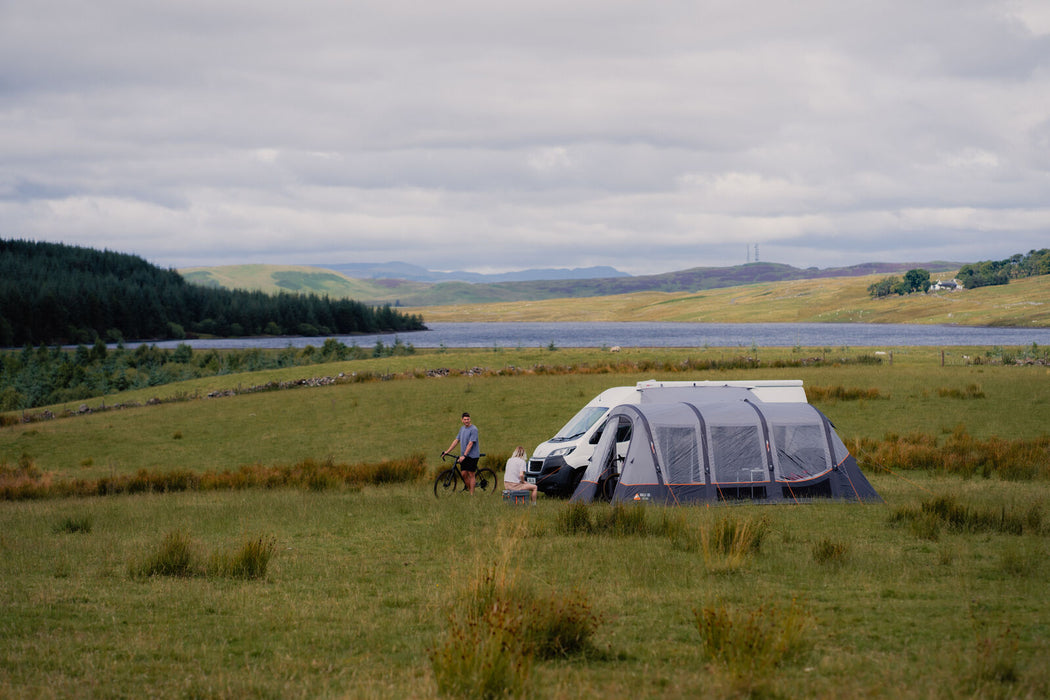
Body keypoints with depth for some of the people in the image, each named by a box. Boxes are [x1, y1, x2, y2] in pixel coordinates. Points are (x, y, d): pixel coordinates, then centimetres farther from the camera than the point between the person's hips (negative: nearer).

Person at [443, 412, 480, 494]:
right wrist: (446, 452, 9)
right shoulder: (462, 428, 12)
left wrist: (464, 455, -25)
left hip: (472, 455, -7)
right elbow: (456, 441, 15)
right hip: (463, 456, 7)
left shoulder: (473, 429, -13)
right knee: (464, 474, 2)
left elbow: (470, 444, -19)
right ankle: (469, 490, 18)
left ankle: (472, 494, -1)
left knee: (471, 475, -5)